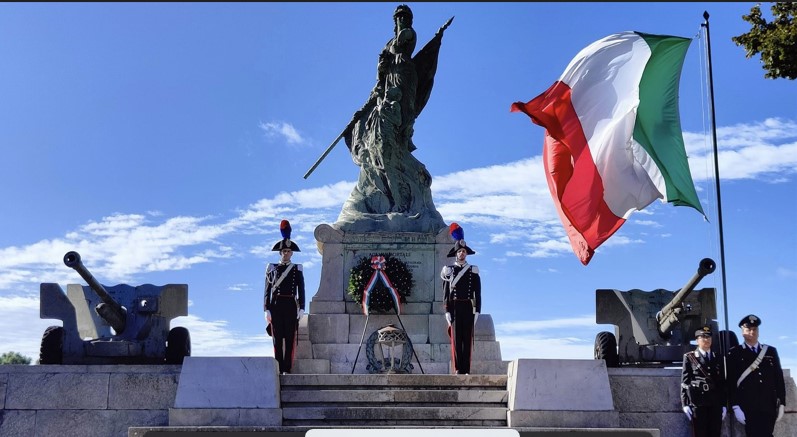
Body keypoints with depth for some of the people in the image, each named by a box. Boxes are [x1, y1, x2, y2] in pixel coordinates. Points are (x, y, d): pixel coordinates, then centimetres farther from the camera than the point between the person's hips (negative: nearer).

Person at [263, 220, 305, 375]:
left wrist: (301, 308, -3)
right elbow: (267, 290, 5)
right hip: (276, 305, 0)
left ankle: (287, 369, 0)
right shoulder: (272, 268, 8)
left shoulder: (297, 269, 9)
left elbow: (301, 290, 6)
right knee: (277, 338, 0)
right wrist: (267, 310, -2)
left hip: (291, 305, 0)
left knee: (290, 338, -2)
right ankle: (279, 369, 3)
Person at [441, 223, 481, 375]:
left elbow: (478, 293, 6)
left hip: (468, 307, 1)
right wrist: (447, 311, -5)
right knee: (456, 338, -3)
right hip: (454, 307, -1)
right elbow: (446, 293, 3)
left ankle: (466, 370, 2)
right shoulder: (449, 271, 6)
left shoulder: (473, 271, 8)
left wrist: (477, 311, -2)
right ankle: (458, 369, -1)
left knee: (467, 338, 0)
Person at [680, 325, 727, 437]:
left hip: (716, 403, 3)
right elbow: (685, 381, 0)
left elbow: (723, 383, 15)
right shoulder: (689, 357, 4)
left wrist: (724, 404, 9)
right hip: (697, 403, -3)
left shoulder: (718, 358, 15)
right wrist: (685, 404, -6)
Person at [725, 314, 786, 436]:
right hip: (748, 408, -3)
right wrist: (735, 406, -9)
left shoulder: (771, 351, 15)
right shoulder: (734, 354, 5)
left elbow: (779, 378, 14)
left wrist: (782, 403, 7)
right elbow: (731, 381, -1)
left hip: (769, 407, 3)